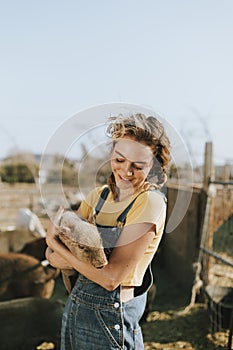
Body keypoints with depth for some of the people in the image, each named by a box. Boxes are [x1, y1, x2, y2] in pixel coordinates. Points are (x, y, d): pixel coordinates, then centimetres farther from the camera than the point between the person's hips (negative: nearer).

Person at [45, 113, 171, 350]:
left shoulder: (151, 202, -18)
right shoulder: (99, 195, 2)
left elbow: (111, 278, -22)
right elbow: (51, 255, 2)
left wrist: (54, 242, -14)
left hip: (109, 315, -6)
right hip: (75, 304, 6)